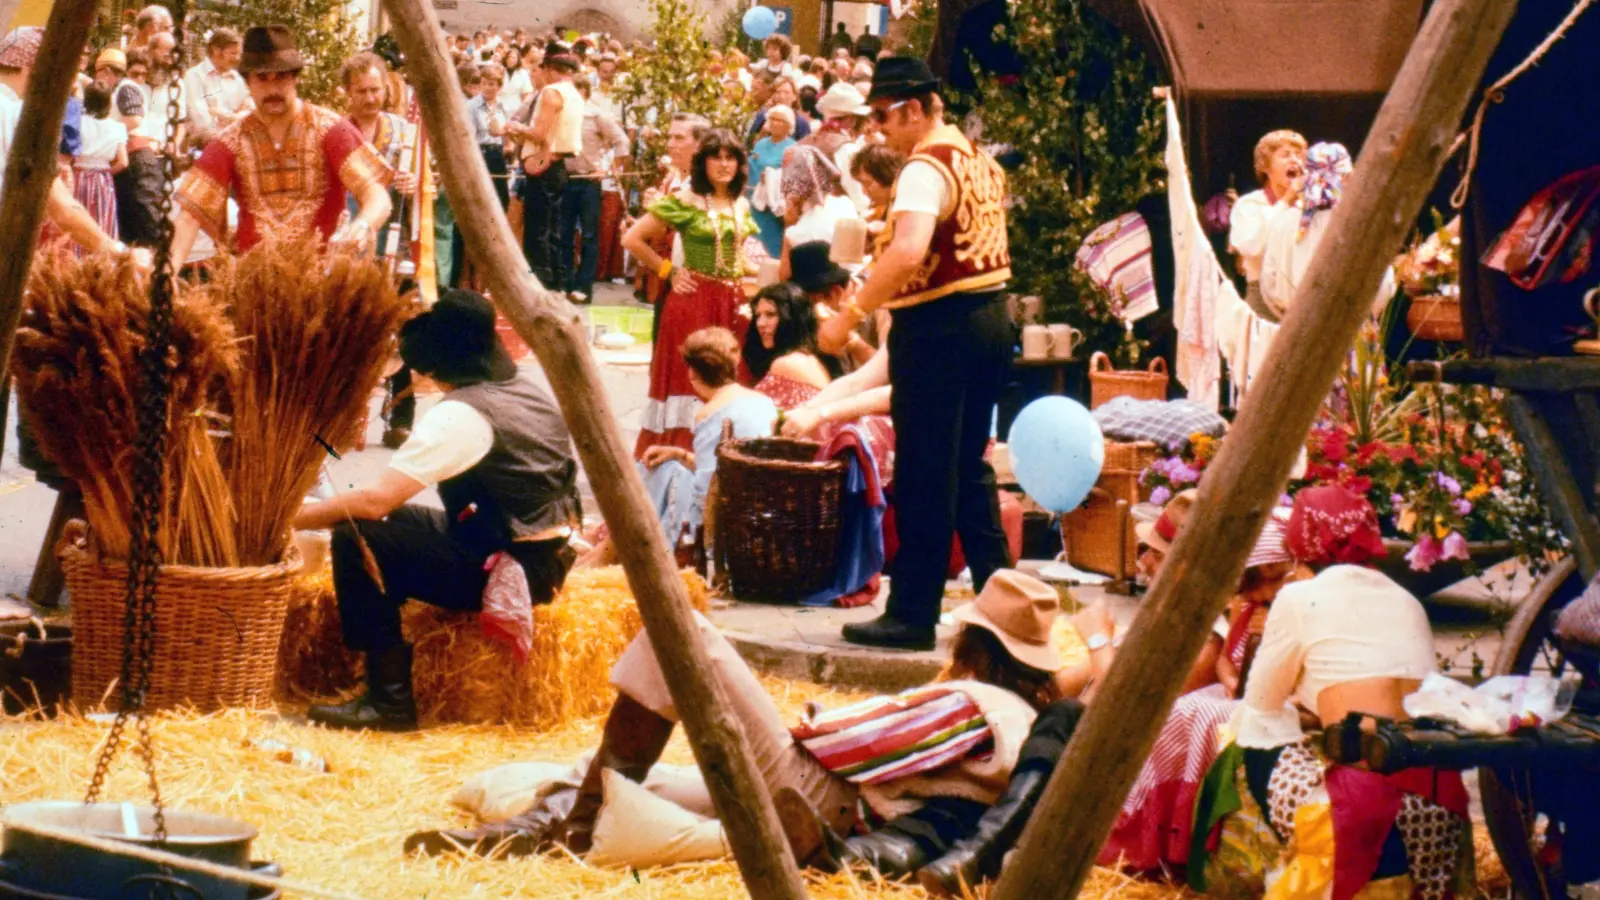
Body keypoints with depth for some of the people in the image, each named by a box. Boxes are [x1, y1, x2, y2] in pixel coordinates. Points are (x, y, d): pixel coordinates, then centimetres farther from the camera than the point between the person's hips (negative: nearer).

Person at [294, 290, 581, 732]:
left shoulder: (460, 414, -17)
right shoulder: (533, 394, 9)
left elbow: (375, 499, -21)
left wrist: (294, 518, -8)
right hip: (547, 562, 10)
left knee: (356, 538, -9)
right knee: (391, 524, 21)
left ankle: (389, 700, -7)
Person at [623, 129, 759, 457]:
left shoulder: (741, 206, 11)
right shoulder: (684, 202, -7)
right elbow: (632, 239, -7)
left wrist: (746, 272, 9)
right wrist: (669, 271, -5)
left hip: (732, 303, 5)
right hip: (694, 303, -5)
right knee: (689, 379, -6)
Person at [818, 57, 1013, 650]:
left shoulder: (926, 169, -16)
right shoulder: (979, 160, 13)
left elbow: (909, 252, -32)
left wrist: (851, 315, -27)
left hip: (938, 327, -9)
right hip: (990, 316, 9)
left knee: (923, 474, -2)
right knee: (970, 468, 17)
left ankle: (912, 616, 3)